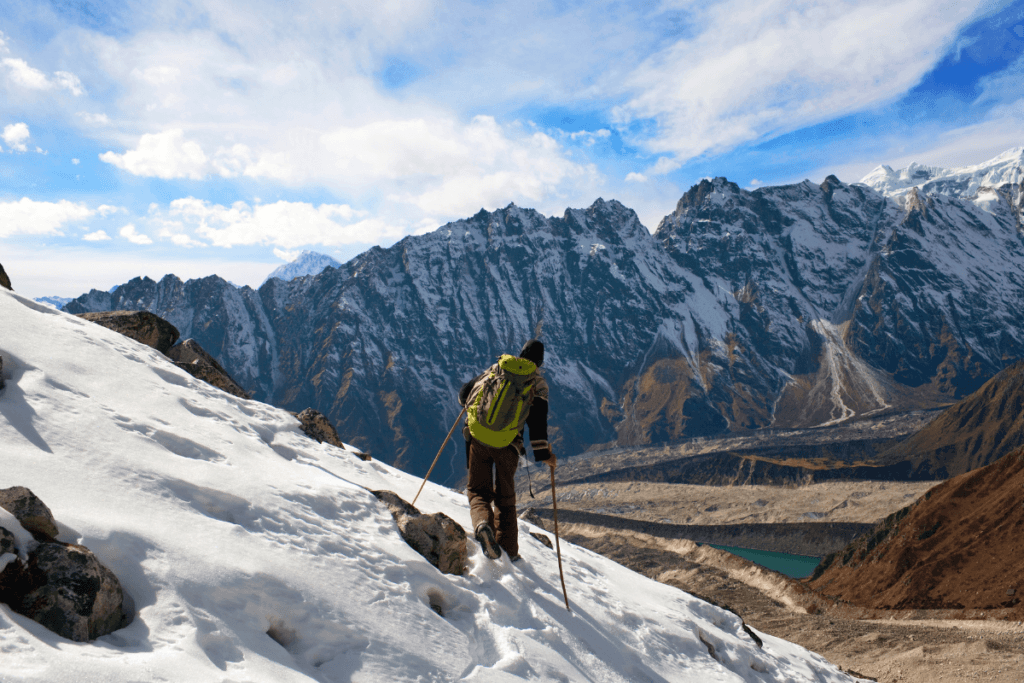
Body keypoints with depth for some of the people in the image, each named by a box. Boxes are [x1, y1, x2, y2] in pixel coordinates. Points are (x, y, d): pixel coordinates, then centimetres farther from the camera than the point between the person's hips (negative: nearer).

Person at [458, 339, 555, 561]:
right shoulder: (538, 383, 4)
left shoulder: (495, 369, 12)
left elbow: (464, 394, 16)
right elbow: (538, 420, -7)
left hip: (477, 437, 1)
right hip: (506, 445, -1)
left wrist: (475, 402, 39)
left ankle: (483, 523, -18)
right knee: (505, 497, 16)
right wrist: (543, 453, -3)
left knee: (478, 490, 13)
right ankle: (508, 551, 18)